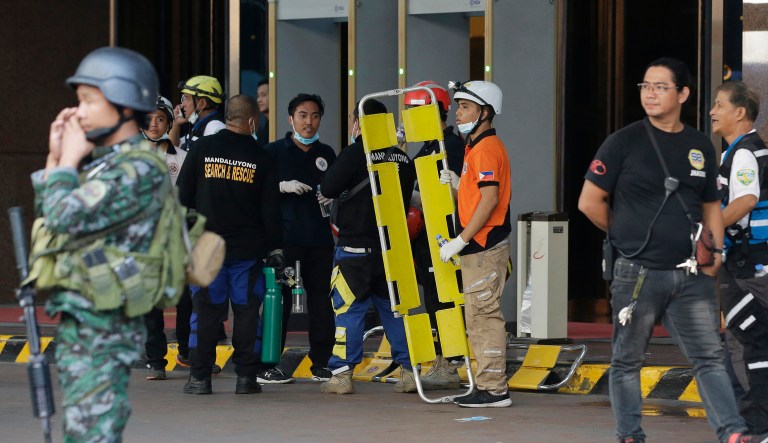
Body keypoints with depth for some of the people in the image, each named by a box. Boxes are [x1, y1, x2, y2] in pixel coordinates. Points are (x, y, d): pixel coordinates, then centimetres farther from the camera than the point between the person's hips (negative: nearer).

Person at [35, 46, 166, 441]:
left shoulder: (138, 171, -16)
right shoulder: (100, 161, 13)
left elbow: (65, 217, -24)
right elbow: (47, 216, 21)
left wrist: (68, 162, -8)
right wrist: (56, 158, 11)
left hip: (102, 331, -10)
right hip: (77, 323, 10)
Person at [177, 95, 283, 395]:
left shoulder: (202, 149, 0)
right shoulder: (261, 158, -1)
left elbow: (182, 195, 4)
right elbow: (270, 209, 0)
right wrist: (274, 247, 8)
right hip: (248, 249, -1)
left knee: (206, 311, 4)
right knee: (247, 311, 5)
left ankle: (200, 377, 2)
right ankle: (246, 377, 4)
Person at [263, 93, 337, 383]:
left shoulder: (326, 154, 17)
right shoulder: (274, 152, 3)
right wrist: (283, 186, -15)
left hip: (319, 238, 4)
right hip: (284, 237, -4)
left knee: (321, 299, 4)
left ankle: (321, 364, 11)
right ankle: (267, 365, -4)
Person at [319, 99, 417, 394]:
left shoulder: (356, 152, -11)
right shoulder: (403, 158, 8)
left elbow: (328, 189, -12)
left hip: (356, 245, -6)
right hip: (393, 245, 6)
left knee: (347, 308, -1)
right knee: (393, 307, 13)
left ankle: (342, 374, -3)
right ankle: (409, 371, 10)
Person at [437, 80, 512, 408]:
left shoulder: (487, 148, -14)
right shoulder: (477, 147, 19)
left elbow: (490, 199, -23)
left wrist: (461, 240, -22)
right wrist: (457, 184, 5)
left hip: (484, 246, -11)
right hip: (479, 246, 11)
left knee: (483, 315, -8)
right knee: (479, 317, 12)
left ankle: (494, 390, -6)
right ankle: (489, 387, 16)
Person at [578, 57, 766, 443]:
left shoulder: (700, 146, 10)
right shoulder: (624, 143, -4)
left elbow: (711, 206, 17)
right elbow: (589, 202, -3)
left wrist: (714, 255, 5)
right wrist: (628, 235, 4)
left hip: (690, 276, 3)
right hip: (637, 275, -3)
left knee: (710, 356, -2)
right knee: (628, 361, 5)